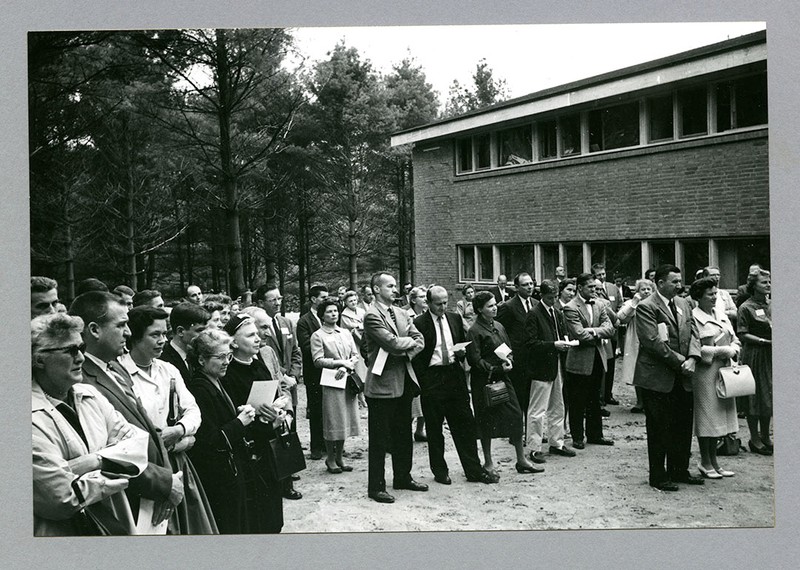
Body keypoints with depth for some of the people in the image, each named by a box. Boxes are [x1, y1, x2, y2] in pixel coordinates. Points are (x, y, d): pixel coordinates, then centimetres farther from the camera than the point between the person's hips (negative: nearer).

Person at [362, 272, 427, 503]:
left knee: (403, 434, 17)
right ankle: (376, 487, 9)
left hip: (404, 381, 8)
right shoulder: (372, 316, -13)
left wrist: (404, 351, -10)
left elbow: (420, 341, 8)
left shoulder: (401, 313, 13)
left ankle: (403, 477, 31)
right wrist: (410, 340, -4)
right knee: (379, 438, 1)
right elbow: (393, 343, -23)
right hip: (383, 384, -8)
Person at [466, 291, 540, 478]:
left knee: (516, 416, 4)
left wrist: (509, 360, -6)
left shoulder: (499, 326, 10)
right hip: (484, 381, -6)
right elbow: (475, 360, -14)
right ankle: (488, 464, 18)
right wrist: (496, 369, -18)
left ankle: (521, 461, 15)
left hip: (502, 378, 6)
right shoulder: (474, 331, -11)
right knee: (486, 422, 4)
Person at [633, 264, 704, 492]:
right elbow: (653, 343, -18)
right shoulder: (646, 307, -11)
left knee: (683, 426, 14)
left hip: (681, 378, 7)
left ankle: (679, 471, 29)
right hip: (657, 378, -7)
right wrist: (680, 361, -15)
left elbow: (692, 335, 8)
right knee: (659, 429, 3)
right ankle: (658, 476, 15)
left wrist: (692, 358, -10)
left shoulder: (683, 304, 12)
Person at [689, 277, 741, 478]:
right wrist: (719, 351, -16)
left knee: (717, 416, 11)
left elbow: (734, 339, 15)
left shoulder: (721, 315, 13)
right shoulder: (693, 318, -10)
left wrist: (733, 350, -6)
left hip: (723, 371, 7)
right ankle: (705, 463, 13)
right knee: (706, 416, 0)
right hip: (704, 372, -7)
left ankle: (713, 462, 21)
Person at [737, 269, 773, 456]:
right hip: (754, 355, -6)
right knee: (755, 396, 0)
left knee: (769, 395, 10)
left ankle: (765, 435, 23)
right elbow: (742, 335, -11)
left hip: (771, 355, 6)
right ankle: (754, 438, 11)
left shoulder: (772, 305, 11)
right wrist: (765, 341, -18)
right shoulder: (746, 307, -7)